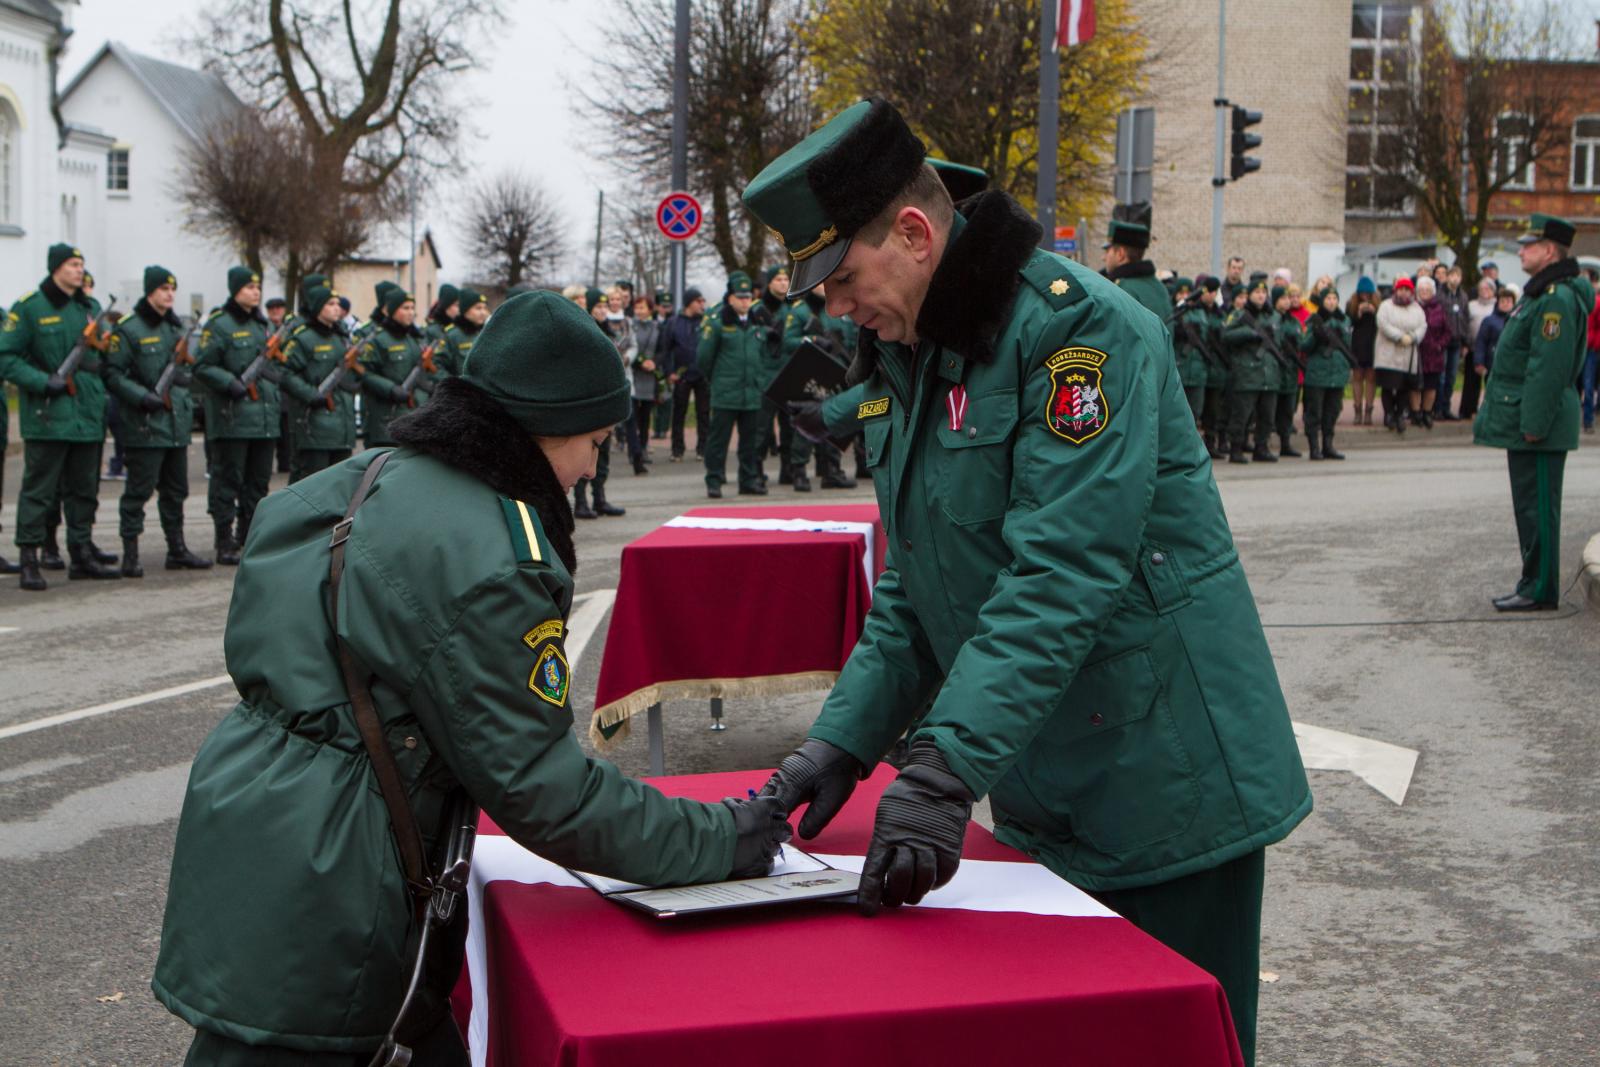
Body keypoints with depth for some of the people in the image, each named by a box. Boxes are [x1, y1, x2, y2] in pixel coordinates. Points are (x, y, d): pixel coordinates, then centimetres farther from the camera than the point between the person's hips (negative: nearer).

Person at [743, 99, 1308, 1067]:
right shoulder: (904, 357, 10)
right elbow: (914, 590, 12)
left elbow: (1062, 572, -28)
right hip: (1043, 803, 8)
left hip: (1165, 792, -8)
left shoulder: (1080, 327, -18)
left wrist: (947, 766, -33)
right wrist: (845, 738, 0)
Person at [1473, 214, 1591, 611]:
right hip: (1524, 420, 11)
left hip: (1540, 428, -11)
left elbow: (1550, 369, -23)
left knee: (1537, 508, -5)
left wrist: (1533, 424, -24)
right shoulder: (1541, 293, 16)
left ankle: (1541, 591, 1)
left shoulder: (1557, 299, -18)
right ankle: (1535, 586, 22)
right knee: (1530, 505, 15)